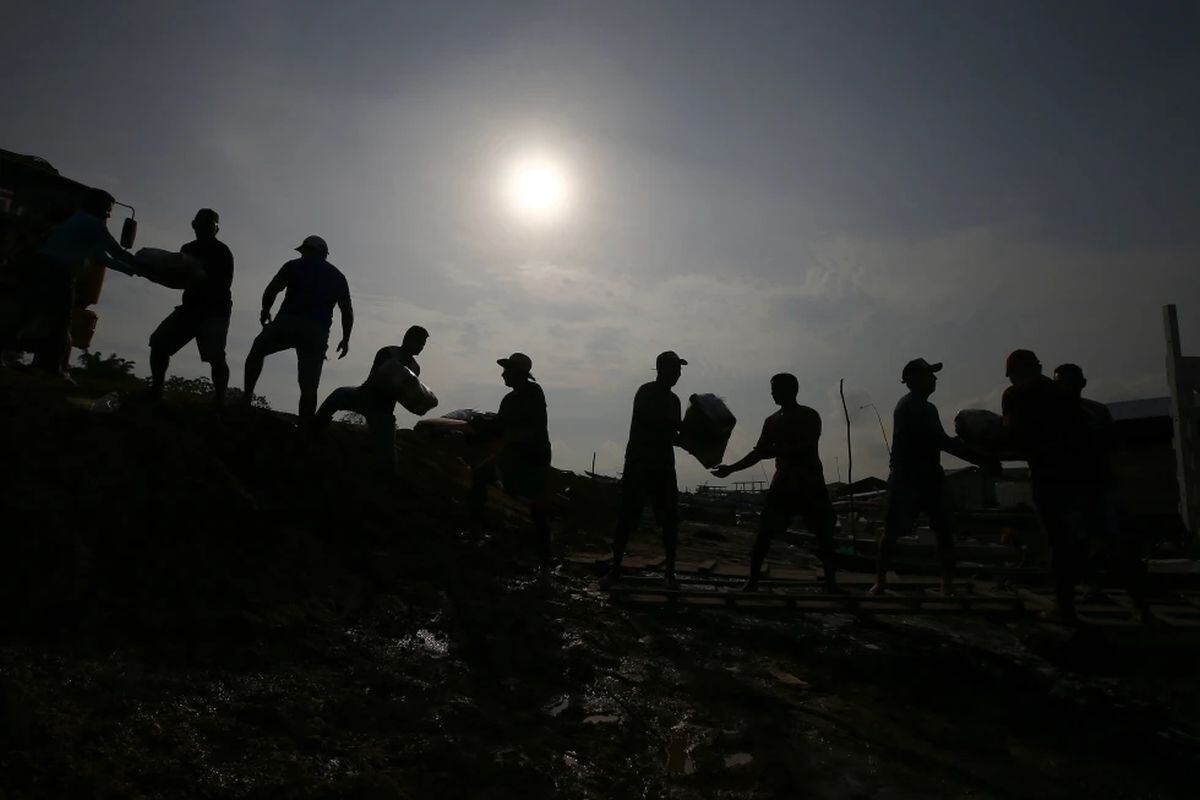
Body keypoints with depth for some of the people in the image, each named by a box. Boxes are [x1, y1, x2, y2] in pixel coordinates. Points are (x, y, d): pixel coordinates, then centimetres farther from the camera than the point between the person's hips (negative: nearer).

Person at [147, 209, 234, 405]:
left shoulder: (221, 252, -5)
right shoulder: (188, 249, 15)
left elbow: (225, 283, -13)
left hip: (215, 309, -7)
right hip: (190, 306, 7)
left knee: (215, 356, -22)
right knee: (159, 343, -2)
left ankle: (219, 402, -18)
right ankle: (155, 394, 6)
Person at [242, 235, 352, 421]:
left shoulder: (294, 266, 12)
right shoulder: (338, 276, 20)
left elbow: (271, 290, 2)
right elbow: (347, 312, 15)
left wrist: (265, 312, 20)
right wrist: (345, 339, 23)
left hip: (288, 323, -2)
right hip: (317, 332, 2)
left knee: (257, 351, 23)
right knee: (309, 386, 2)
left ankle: (247, 397, 11)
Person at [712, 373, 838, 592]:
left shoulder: (809, 417, -6)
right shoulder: (772, 421, 9)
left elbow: (803, 449, -20)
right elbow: (758, 453, 12)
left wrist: (775, 450, -25)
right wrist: (731, 468, 6)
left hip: (811, 486, -3)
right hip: (783, 484, 3)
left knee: (824, 535, 0)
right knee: (764, 534, -6)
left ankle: (830, 581, 18)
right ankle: (753, 581, 2)